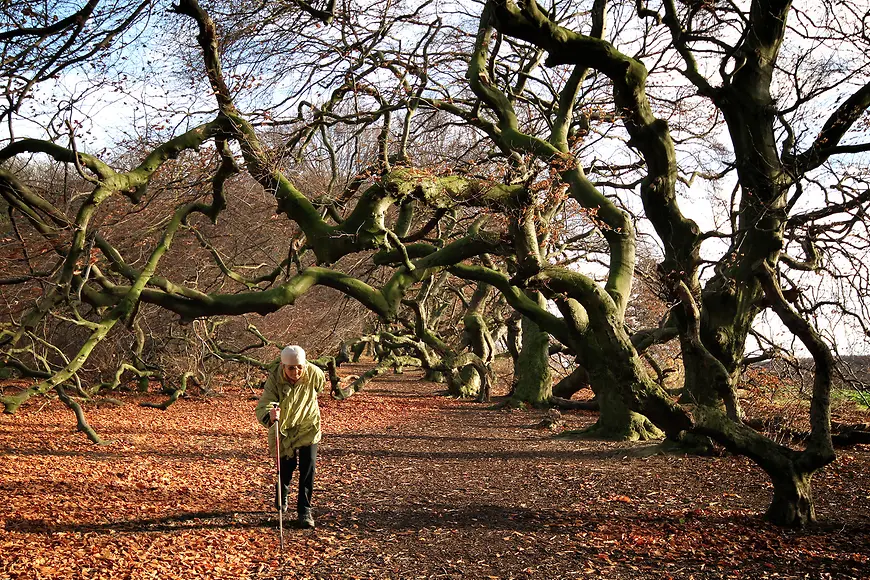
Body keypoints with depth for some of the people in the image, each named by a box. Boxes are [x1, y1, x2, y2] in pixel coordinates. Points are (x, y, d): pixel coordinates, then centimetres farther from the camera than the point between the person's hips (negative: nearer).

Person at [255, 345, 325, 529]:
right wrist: (269, 415, -65)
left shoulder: (314, 374, -23)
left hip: (308, 425, 1)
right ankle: (281, 496, 43)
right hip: (283, 427, -1)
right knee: (286, 466, 10)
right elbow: (262, 407, -42)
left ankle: (305, 510, 3)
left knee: (308, 467, -9)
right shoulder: (274, 380, -31)